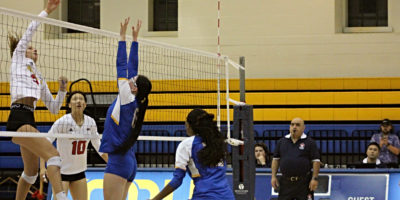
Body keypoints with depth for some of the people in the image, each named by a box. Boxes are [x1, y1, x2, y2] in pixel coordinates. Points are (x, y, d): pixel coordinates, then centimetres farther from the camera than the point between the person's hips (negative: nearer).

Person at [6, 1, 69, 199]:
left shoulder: (38, 77, 29)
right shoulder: (18, 59, 13)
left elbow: (54, 108, 28)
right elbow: (29, 31, 4)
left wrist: (62, 90, 14)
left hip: (29, 121, 9)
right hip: (19, 119, -9)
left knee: (31, 172, 16)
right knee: (53, 155, -23)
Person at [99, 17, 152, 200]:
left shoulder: (128, 99, -9)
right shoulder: (134, 102, 10)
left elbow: (122, 66, -8)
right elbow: (132, 67, 15)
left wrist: (123, 37, -4)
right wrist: (134, 39, 19)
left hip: (118, 161, -9)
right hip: (128, 162, 9)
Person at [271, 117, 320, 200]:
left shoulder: (309, 142, 2)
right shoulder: (282, 142, 12)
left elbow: (315, 161, -2)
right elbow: (276, 160, 13)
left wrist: (315, 178, -11)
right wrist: (273, 176, 5)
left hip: (304, 183, -3)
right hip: (286, 182, 3)